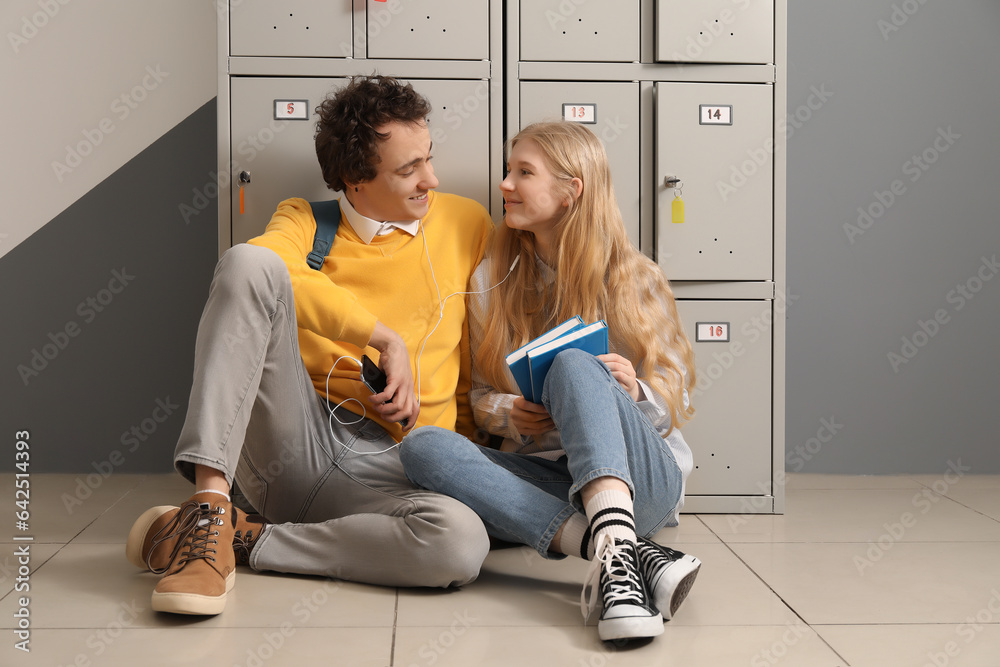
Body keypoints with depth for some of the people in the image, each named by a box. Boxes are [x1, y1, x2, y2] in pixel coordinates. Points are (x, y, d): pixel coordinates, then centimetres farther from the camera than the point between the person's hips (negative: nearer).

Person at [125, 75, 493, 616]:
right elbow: (265, 275, -16)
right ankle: (210, 503, -32)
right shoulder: (305, 220, 10)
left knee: (463, 543, -35)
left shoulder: (467, 223, 14)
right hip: (291, 440, -1)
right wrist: (385, 337, -18)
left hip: (386, 469, 1)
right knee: (248, 262, -24)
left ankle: (243, 538, -17)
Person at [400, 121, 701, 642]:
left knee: (574, 364, -31)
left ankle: (614, 547, -53)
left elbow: (673, 403, 7)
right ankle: (623, 550, -40)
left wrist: (635, 394, -16)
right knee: (422, 445, -26)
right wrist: (508, 414, -8)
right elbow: (479, 395, 16)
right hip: (544, 480, 3)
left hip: (640, 480, -3)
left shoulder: (635, 279, 5)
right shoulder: (493, 279, 13)